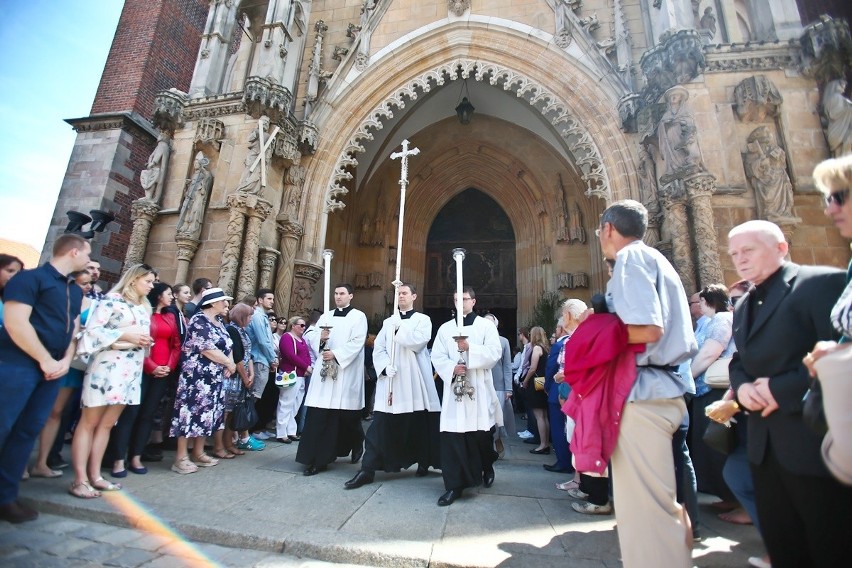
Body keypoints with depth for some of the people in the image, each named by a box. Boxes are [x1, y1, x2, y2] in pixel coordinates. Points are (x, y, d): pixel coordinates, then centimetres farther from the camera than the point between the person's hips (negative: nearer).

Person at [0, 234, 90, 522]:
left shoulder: (75, 291, 17)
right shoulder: (29, 278, -6)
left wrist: (65, 361, 0)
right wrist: (45, 361, -14)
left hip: (52, 368, 7)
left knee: (28, 432, 9)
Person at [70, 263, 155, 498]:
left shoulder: (144, 307, 17)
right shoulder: (111, 300, -4)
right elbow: (92, 330, -12)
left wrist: (146, 341, 4)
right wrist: (126, 336, -16)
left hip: (131, 370, 7)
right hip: (107, 366, -7)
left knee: (107, 424, 10)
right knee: (89, 422, 0)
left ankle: (94, 475, 16)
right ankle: (80, 480, 4)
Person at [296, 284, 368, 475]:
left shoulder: (358, 316, 1)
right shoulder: (325, 316, 15)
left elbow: (357, 343, -9)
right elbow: (311, 339, 10)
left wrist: (336, 354, -17)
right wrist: (320, 339, -12)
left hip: (347, 372, -3)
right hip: (324, 370, 4)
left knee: (348, 415, 6)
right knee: (318, 416, -2)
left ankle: (357, 445, 35)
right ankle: (317, 459, 6)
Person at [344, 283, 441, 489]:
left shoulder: (423, 319, 4)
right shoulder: (388, 322, 14)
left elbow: (417, 342, -14)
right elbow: (378, 348, 7)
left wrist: (400, 327, -7)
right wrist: (385, 368, -9)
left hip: (415, 381, -2)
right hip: (390, 380, 2)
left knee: (419, 424, 9)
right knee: (381, 424, -1)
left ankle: (424, 462, 30)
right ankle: (368, 469, 4)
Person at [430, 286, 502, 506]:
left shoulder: (486, 325, 4)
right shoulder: (445, 328, 10)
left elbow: (495, 352, -8)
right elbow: (437, 357, 4)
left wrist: (470, 349, -20)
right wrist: (451, 368, -15)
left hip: (479, 389, -1)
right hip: (453, 388, 1)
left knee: (482, 434, 9)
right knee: (452, 437, -3)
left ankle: (487, 467, 40)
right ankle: (454, 485, 8)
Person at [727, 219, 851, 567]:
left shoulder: (823, 283, -9)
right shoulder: (743, 306, 15)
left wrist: (781, 388, -20)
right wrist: (741, 386, -1)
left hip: (813, 441, -7)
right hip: (764, 444, 7)